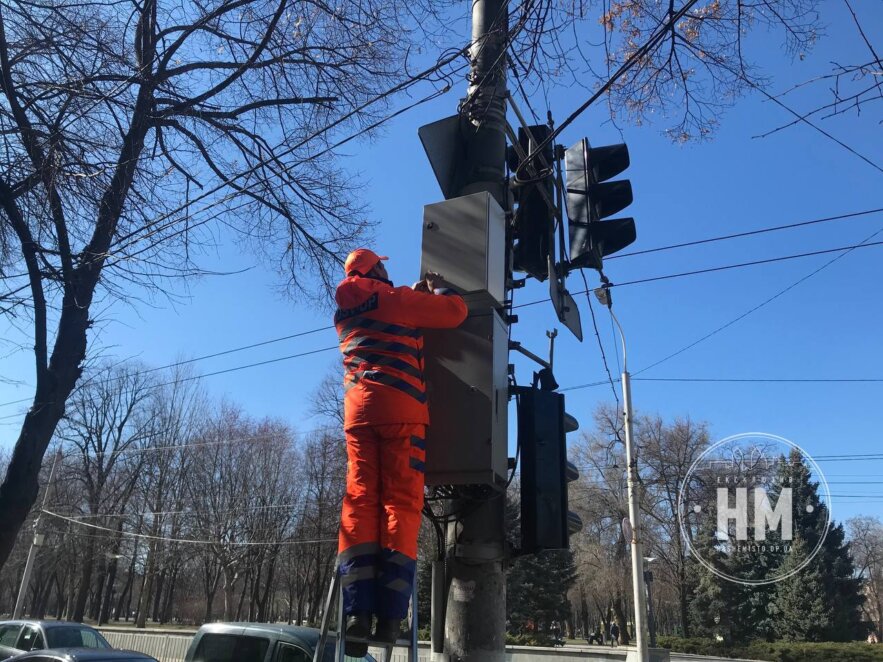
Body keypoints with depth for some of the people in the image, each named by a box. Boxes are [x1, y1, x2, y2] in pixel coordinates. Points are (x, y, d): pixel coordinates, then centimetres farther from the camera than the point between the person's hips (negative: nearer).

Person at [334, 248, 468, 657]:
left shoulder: (344, 313, 24)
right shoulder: (393, 298, 5)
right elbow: (455, 312, 7)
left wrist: (416, 294, 41)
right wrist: (438, 290, 26)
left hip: (357, 406, 5)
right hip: (399, 406, -5)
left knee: (359, 501, -5)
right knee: (400, 503, -7)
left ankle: (358, 611, -17)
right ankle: (389, 615, -15)